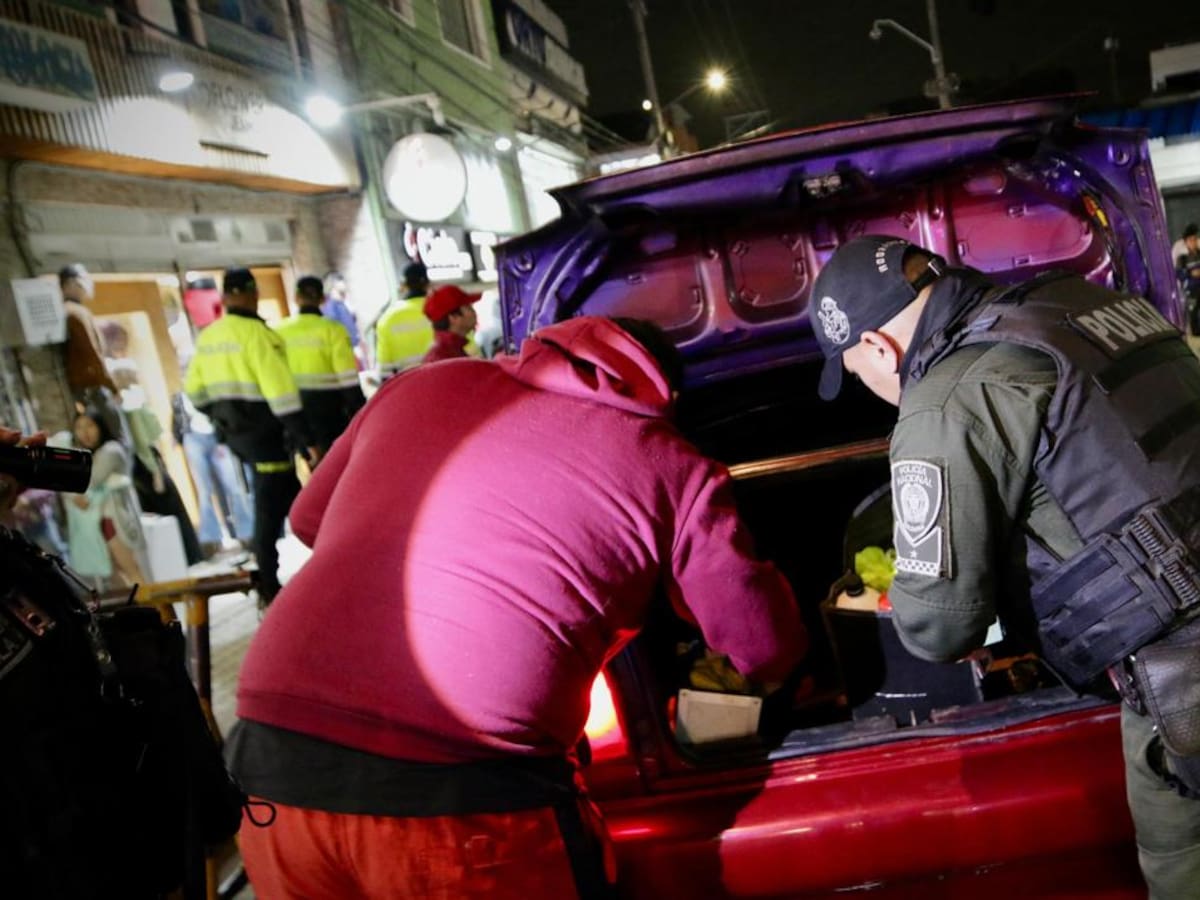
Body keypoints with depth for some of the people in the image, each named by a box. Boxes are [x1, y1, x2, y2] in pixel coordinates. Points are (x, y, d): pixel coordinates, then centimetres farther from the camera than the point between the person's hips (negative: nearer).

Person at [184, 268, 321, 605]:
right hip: (264, 432, -8)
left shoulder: (207, 337, 8)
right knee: (270, 510, -1)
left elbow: (195, 389, 15)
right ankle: (269, 590, 4)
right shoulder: (256, 333, -17)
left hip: (233, 431, 8)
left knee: (287, 491, 22)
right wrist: (306, 439, -19)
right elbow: (281, 391, -21)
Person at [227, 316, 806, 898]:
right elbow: (768, 650, 16)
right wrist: (764, 580, 39)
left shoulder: (420, 387, 19)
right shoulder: (672, 468, 8)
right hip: (467, 798, -4)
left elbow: (309, 520, 32)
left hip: (278, 764, 5)